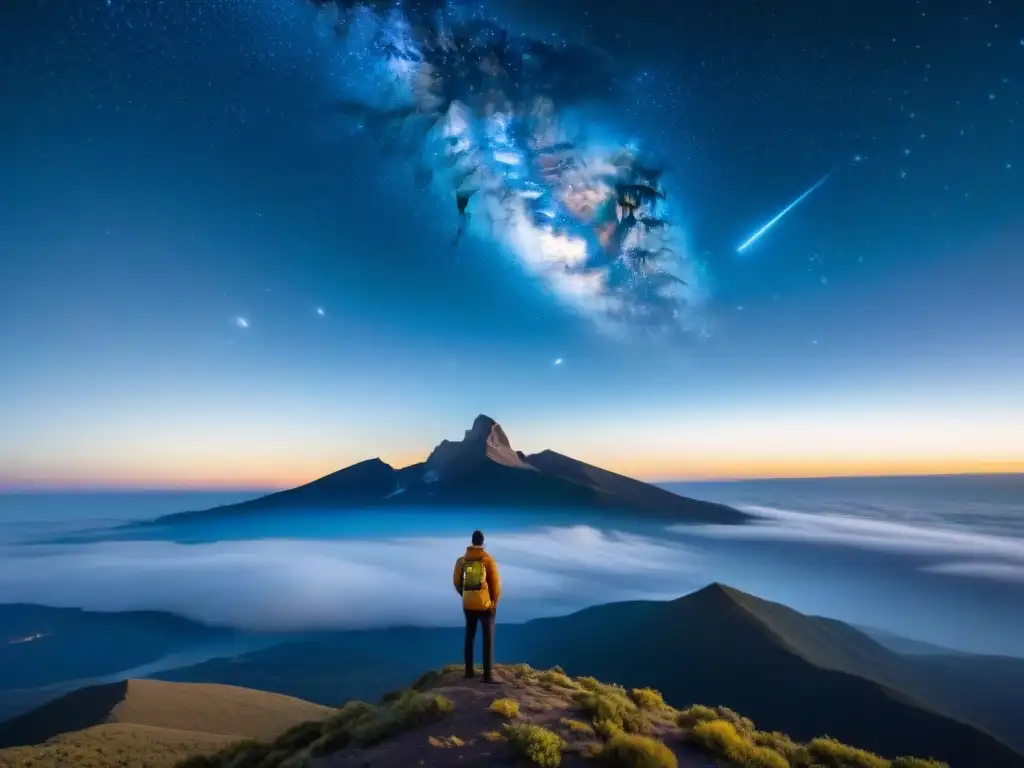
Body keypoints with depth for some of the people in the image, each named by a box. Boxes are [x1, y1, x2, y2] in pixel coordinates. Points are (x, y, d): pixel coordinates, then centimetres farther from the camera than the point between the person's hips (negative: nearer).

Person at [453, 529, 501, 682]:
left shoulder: (462, 560, 0)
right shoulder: (488, 560, -10)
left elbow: (457, 582, 9)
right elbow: (496, 583, -9)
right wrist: (495, 602, 6)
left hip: (468, 605, 3)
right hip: (486, 605, -3)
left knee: (470, 637, 17)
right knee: (488, 639, 4)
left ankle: (469, 671, 21)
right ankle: (488, 674, 0)